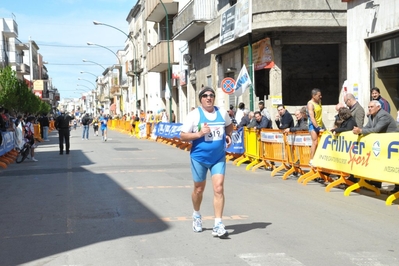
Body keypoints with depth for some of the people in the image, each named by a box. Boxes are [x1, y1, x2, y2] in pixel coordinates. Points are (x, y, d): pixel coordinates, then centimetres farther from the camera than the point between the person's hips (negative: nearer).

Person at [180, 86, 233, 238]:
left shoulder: (222, 112, 1)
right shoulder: (194, 115, -9)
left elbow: (229, 125, 22)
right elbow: (183, 136, -9)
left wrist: (228, 136, 2)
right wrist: (199, 134, -23)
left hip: (219, 158, 2)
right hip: (199, 158, -2)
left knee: (219, 188, -11)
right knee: (199, 189, 14)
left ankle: (218, 226, -8)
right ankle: (196, 216, 42)